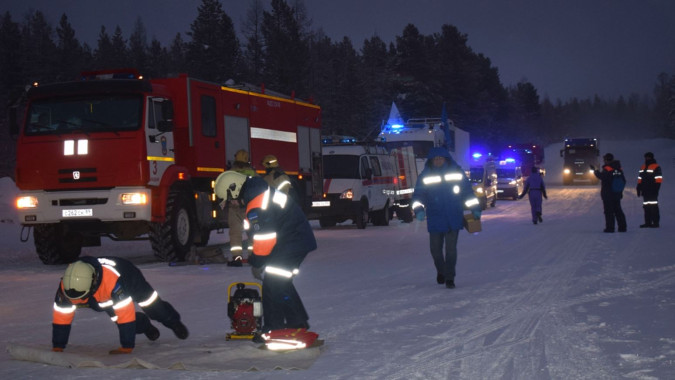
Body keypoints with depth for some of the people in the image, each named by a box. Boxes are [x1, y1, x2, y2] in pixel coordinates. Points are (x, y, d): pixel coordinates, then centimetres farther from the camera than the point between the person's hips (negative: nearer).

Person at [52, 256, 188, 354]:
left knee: (152, 306, 10)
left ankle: (174, 322, 43)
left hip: (129, 277, -4)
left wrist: (126, 347, -43)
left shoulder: (113, 281, -53)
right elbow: (61, 318, -27)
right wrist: (57, 348, -25)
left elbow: (126, 314, -48)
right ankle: (144, 326, 40)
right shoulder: (65, 287, -39)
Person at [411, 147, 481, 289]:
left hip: (453, 219, -1)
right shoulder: (425, 176, 0)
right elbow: (418, 196, 1)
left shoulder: (456, 172, 1)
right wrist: (419, 210, -16)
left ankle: (449, 277, 5)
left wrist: (475, 209, 10)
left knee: (451, 249, -4)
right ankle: (440, 271, 34)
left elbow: (468, 191, 9)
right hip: (434, 220, 1)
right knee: (435, 248, 8)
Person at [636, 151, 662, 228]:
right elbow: (640, 179, 22)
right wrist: (638, 188, 17)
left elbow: (658, 179, -8)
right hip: (645, 190, 8)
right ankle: (647, 222, 11)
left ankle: (655, 222, -9)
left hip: (652, 190, -8)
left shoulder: (656, 167, -4)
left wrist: (656, 189, -15)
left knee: (653, 206, -10)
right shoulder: (643, 167, 19)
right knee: (646, 206, 7)